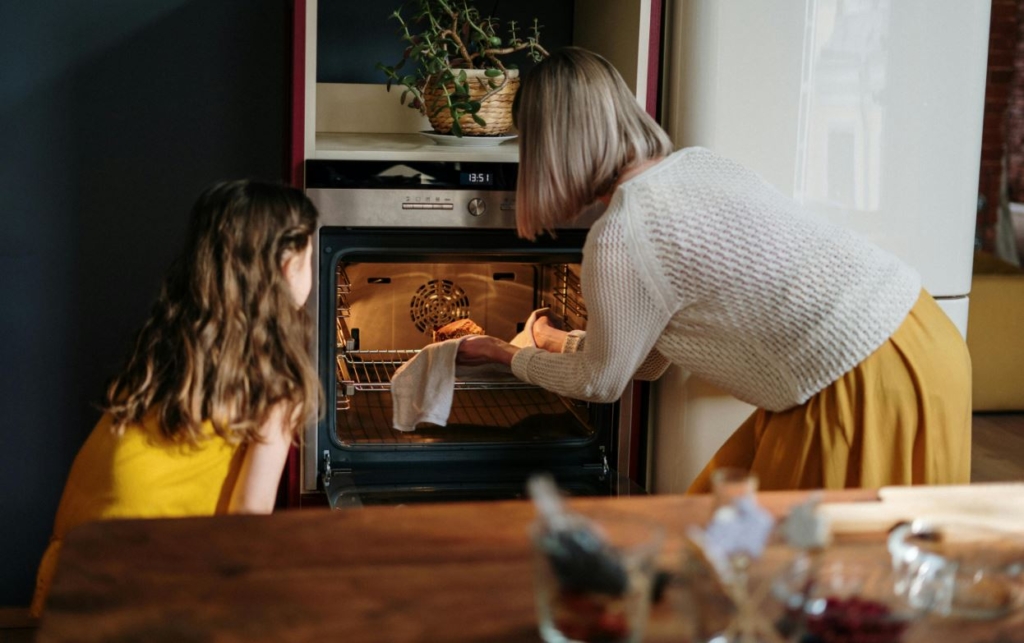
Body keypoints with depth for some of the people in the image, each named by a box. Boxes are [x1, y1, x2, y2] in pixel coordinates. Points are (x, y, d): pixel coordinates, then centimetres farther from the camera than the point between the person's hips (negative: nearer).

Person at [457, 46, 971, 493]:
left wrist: (509, 356, 21)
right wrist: (564, 343, 38)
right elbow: (652, 356, 21)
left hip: (870, 388, -9)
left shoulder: (619, 238, -16)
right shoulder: (695, 163, 11)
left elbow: (602, 382, 3)